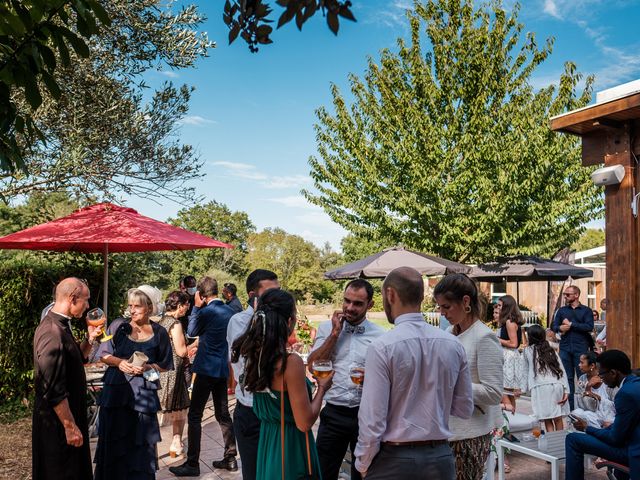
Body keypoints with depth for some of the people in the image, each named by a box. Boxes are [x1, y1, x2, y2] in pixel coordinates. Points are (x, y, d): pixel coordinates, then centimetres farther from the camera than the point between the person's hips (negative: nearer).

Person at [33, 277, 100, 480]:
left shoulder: (59, 325, 5)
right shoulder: (52, 333, -26)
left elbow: (76, 359, 17)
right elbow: (54, 391, -26)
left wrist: (90, 338, 1)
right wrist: (70, 426, -20)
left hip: (69, 413, 9)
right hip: (58, 421, -9)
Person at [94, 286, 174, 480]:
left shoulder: (159, 333, -3)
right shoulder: (118, 326, -1)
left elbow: (165, 366, 4)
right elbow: (103, 355, 5)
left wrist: (147, 367, -13)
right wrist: (119, 362, -13)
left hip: (143, 395, -1)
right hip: (115, 391, 1)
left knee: (140, 446, 4)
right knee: (113, 443, 8)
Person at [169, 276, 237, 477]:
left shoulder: (206, 312, -15)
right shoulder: (229, 311, 5)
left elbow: (191, 332, 2)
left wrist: (196, 307, 2)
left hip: (206, 369, -7)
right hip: (223, 368, 7)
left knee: (194, 415, -1)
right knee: (223, 414, 15)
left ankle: (192, 464, 1)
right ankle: (230, 458, 20)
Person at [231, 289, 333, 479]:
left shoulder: (255, 355, -4)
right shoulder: (291, 362, -26)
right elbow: (304, 423, -22)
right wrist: (322, 388, -6)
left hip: (266, 442, 7)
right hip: (291, 449, -7)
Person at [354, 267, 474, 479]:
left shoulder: (382, 347, -17)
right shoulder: (454, 345, -3)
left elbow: (372, 418, -16)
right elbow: (465, 409, 7)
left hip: (395, 459, -4)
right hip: (441, 457, 4)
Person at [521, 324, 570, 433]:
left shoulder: (527, 351, 11)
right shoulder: (551, 350, 20)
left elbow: (527, 372, 16)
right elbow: (562, 370, 12)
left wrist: (524, 388, 24)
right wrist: (566, 390, 9)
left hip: (540, 387, -4)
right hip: (557, 385, 4)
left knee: (547, 420, -3)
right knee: (558, 418, 9)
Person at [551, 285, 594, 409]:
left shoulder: (586, 310, 5)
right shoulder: (561, 310, 14)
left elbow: (589, 327, -9)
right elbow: (554, 326, 8)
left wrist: (571, 324, -7)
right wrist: (560, 328, -15)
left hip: (581, 348, -3)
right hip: (565, 348, 3)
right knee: (567, 377, 5)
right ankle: (569, 406, 11)